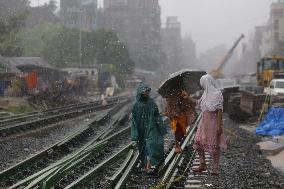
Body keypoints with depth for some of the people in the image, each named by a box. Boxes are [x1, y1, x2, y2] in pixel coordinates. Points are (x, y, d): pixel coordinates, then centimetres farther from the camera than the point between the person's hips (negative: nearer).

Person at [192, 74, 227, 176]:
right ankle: (202, 165, 13)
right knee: (198, 142, 2)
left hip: (214, 122, -7)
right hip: (204, 122, 7)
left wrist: (219, 125, -18)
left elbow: (219, 110, -14)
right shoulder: (206, 94, 13)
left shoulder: (217, 94, -10)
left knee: (214, 145, -1)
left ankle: (215, 168, 6)